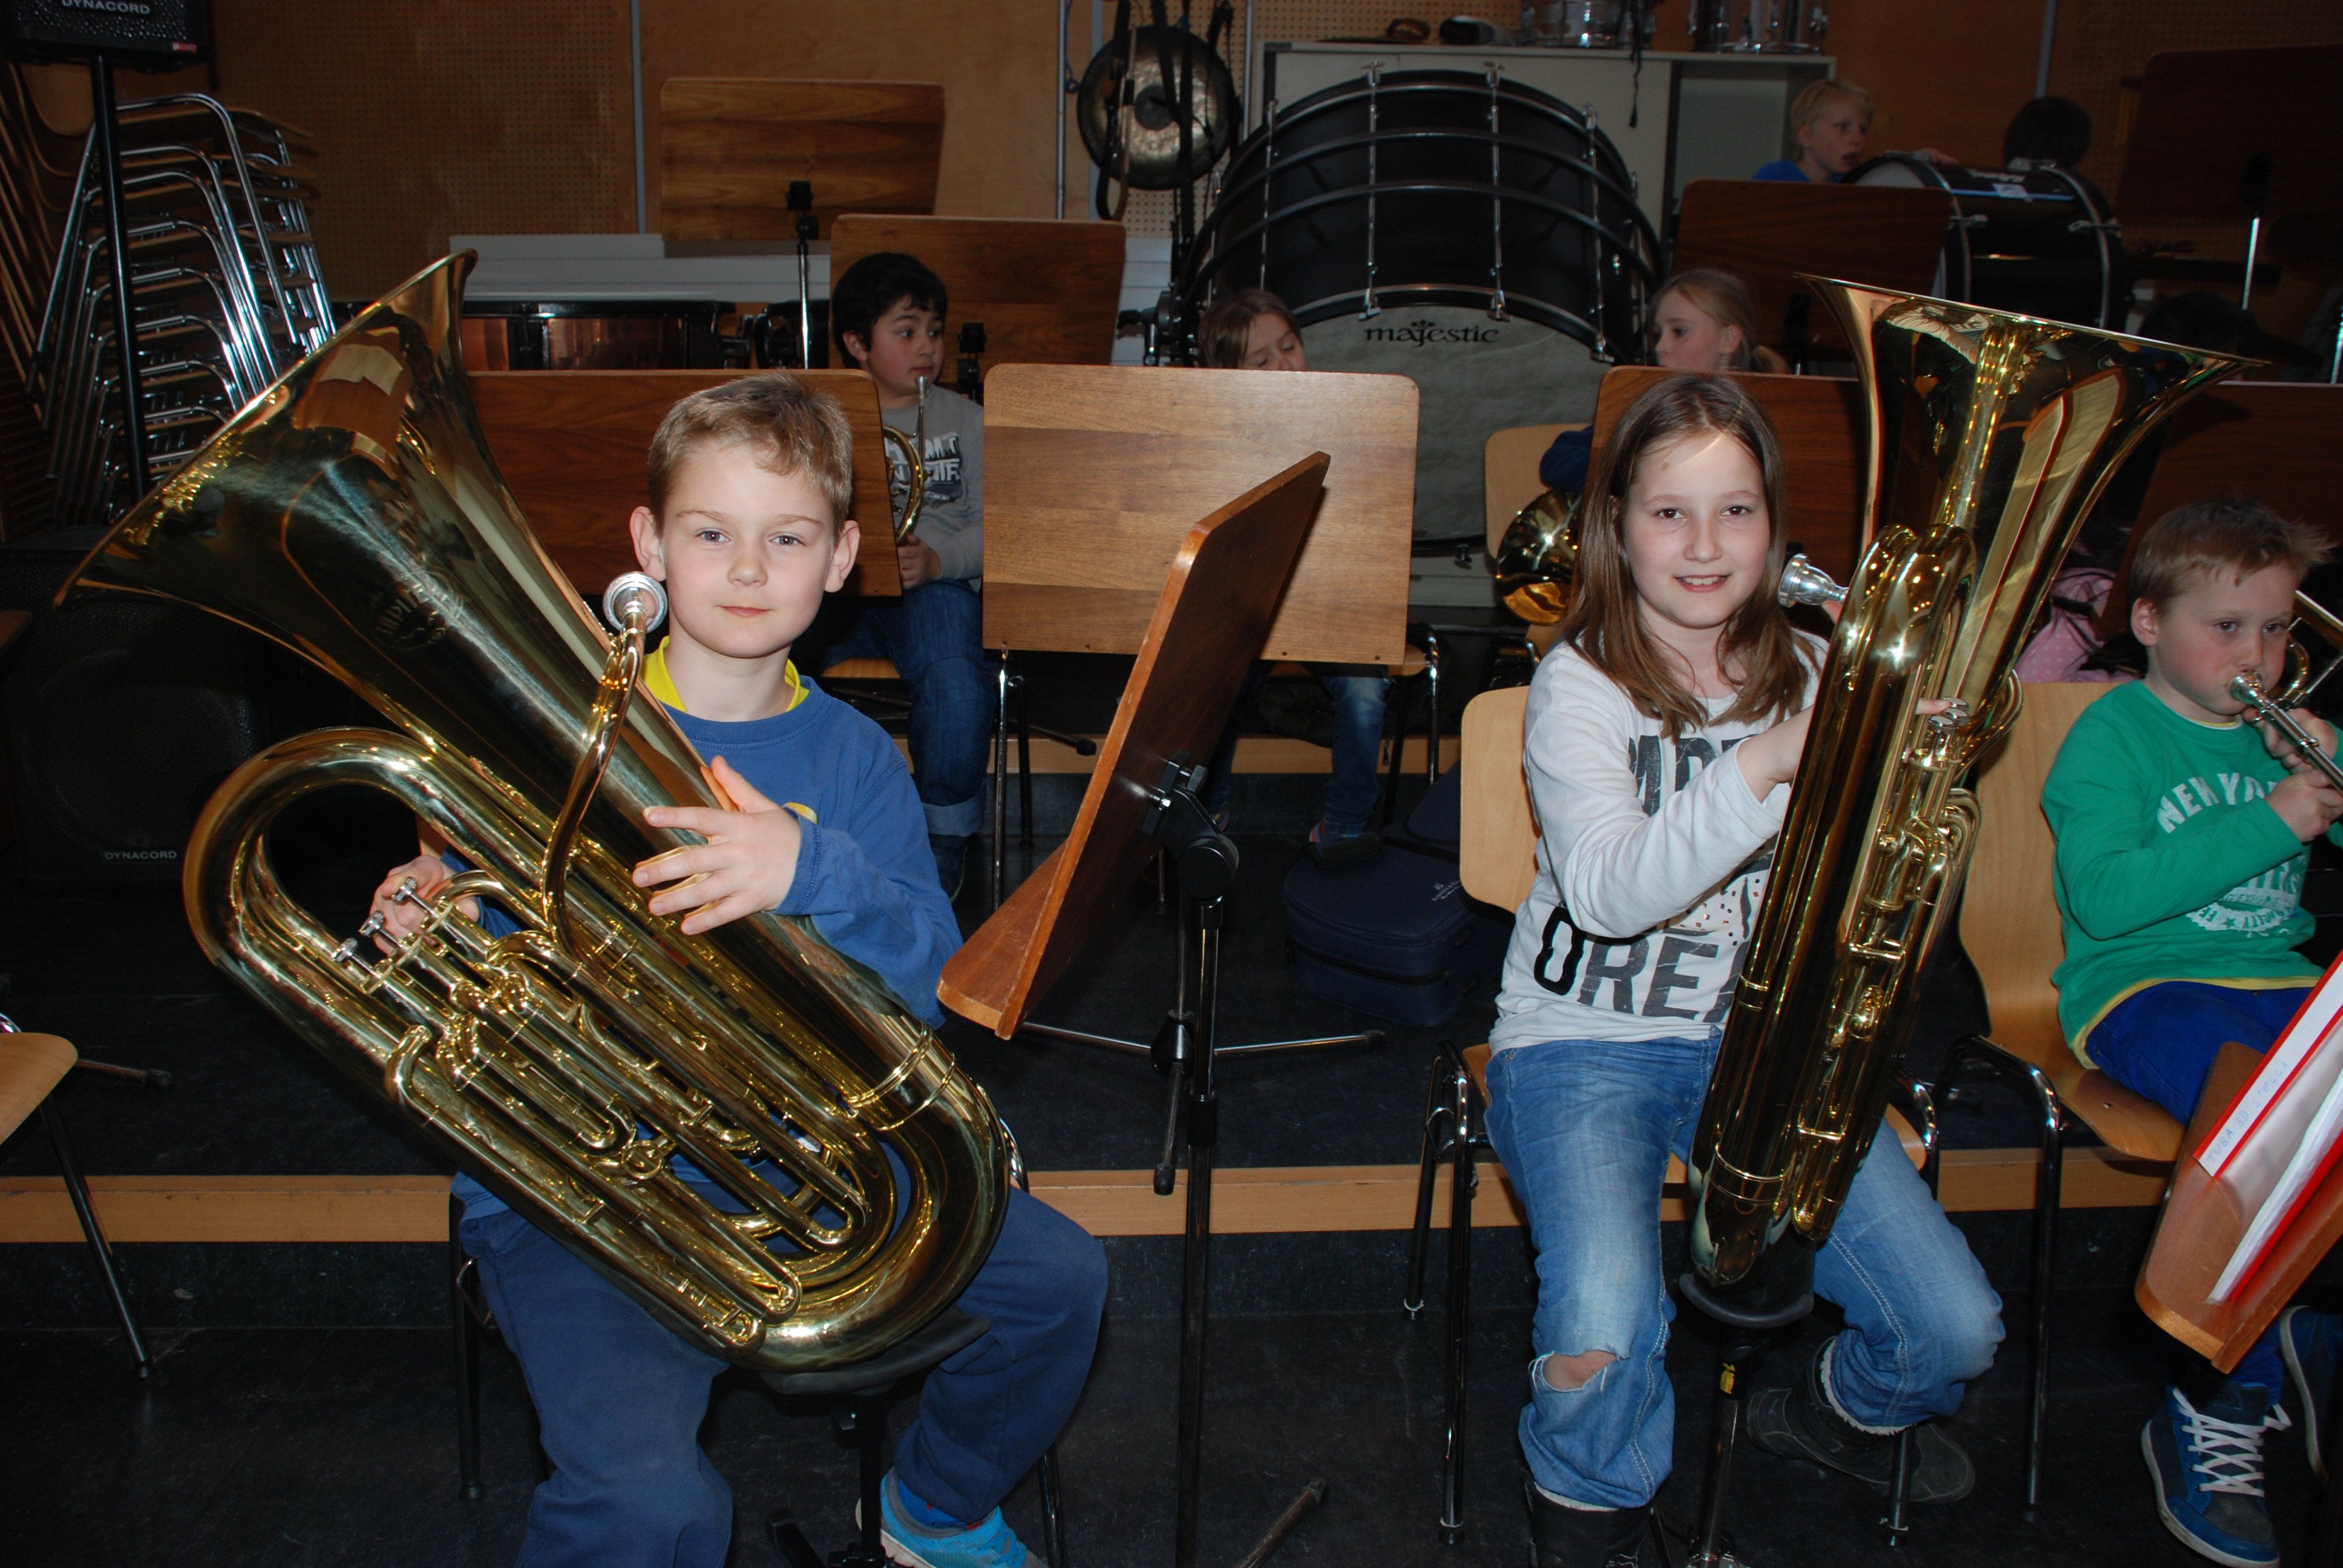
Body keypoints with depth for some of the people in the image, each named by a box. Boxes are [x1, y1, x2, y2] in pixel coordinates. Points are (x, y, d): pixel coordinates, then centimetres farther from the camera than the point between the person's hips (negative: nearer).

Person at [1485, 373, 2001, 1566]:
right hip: (1586, 1045, -4)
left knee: (1956, 1330, -9)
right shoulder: (1580, 686, -8)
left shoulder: (1813, 677, 6)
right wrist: (1770, 761, -35)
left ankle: (1838, 1411, 28)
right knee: (1605, 1335, -28)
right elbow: (1607, 890, -25)